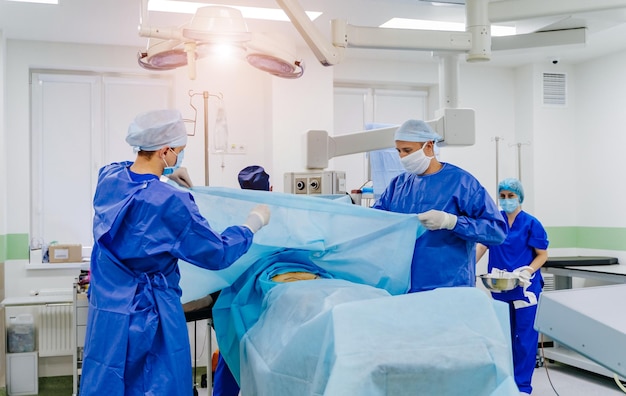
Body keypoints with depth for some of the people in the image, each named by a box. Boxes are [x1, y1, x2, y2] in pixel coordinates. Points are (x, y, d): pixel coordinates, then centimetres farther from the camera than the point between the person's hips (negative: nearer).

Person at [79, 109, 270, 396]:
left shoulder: (108, 178, -2)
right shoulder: (169, 202, -22)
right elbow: (217, 254, -13)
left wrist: (163, 172, 26)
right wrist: (254, 223, 0)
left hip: (104, 313, 7)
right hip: (149, 320, -7)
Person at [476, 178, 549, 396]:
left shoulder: (531, 223, -5)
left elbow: (542, 255, -2)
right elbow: (482, 246, -3)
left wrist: (527, 271, -19)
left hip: (525, 288, -3)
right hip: (500, 288, 3)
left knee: (525, 338, 1)